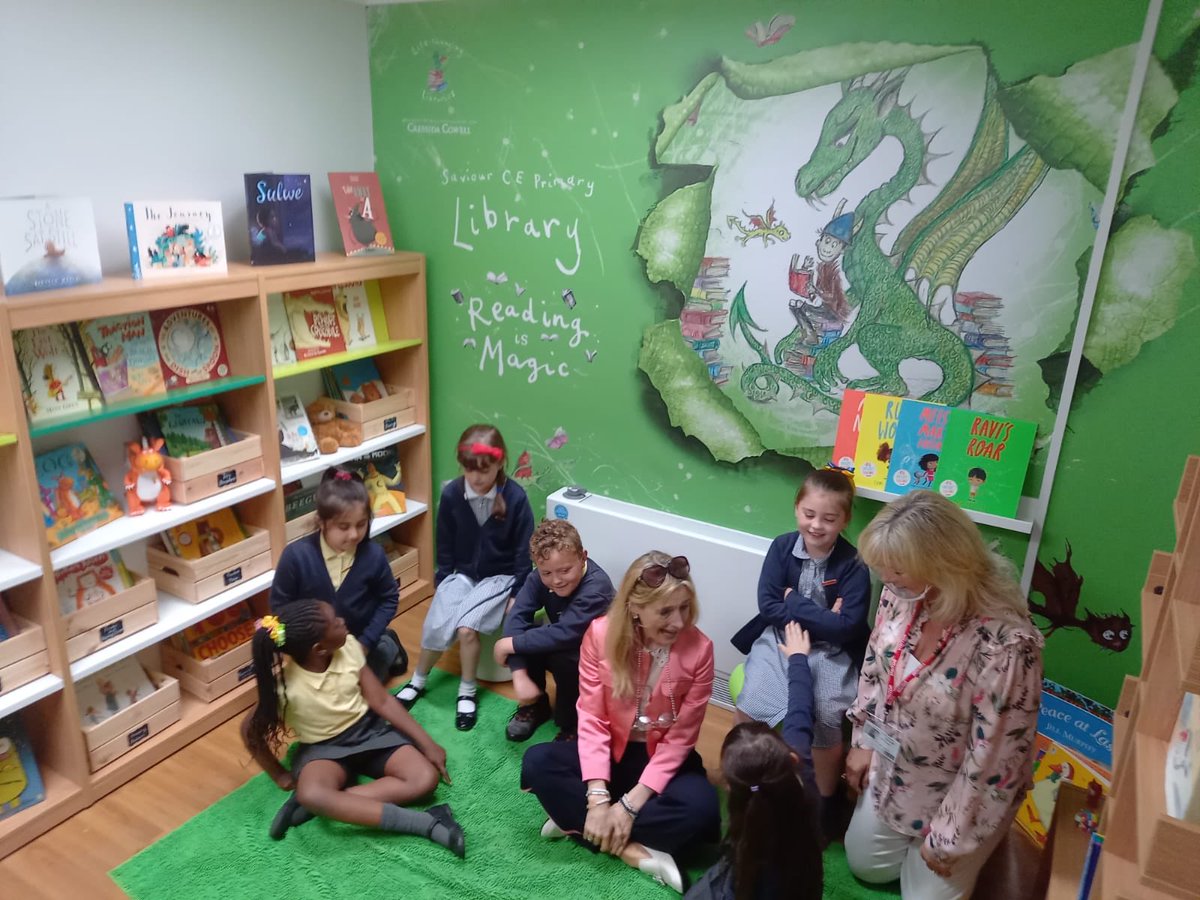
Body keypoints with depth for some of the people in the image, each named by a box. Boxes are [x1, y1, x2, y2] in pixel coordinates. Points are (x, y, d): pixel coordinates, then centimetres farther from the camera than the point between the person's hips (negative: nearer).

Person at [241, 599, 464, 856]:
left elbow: (382, 701, -8)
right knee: (311, 794, -38)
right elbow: (251, 731, -7)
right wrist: (281, 776, -2)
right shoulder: (284, 683, -24)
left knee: (425, 778, -20)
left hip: (368, 729, 3)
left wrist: (426, 743, -10)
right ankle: (427, 823, -36)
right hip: (323, 748, -3)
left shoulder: (348, 647, -17)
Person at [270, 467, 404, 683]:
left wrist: (366, 641, -14)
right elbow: (280, 604, -12)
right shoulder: (296, 555, -26)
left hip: (359, 643, -1)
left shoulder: (373, 555, -23)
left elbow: (389, 598, -8)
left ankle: (388, 647, 38)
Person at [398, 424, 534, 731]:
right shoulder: (451, 494, -10)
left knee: (466, 627, -24)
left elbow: (524, 551, -8)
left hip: (500, 577, -3)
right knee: (436, 627, -17)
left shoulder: (515, 497, -16)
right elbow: (445, 547, 3)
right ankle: (417, 682, 12)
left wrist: (518, 593, -9)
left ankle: (467, 693, 1)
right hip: (461, 573, 3)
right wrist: (443, 583, 1)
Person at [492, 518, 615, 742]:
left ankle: (572, 722, -5)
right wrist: (519, 676, -34)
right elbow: (516, 617, -24)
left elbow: (564, 634, -40)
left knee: (562, 657, -33)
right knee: (525, 635, -21)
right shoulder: (539, 577, -17)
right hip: (564, 644, 6)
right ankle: (536, 705, 4)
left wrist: (510, 645, -31)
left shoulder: (596, 587, -34)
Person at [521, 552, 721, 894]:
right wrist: (597, 799, -24)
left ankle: (577, 822, -18)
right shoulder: (601, 633, -16)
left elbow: (680, 739, -14)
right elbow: (592, 719, -14)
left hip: (663, 760, -1)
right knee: (537, 762, -23)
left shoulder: (699, 649, -19)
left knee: (702, 808, -31)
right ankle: (637, 852, -21)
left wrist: (629, 805, -20)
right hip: (610, 752, 1)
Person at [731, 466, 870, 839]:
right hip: (779, 641, 2)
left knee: (825, 719, -22)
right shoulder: (782, 547, -6)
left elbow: (847, 628, -18)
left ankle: (827, 802, 8)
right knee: (749, 706, -16)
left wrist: (794, 604, -16)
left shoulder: (853, 564, -12)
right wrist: (823, 616, -16)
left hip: (830, 652, -2)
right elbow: (768, 607, -10)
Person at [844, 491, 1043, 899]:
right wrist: (863, 741, 6)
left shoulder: (1006, 644, -38)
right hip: (892, 768, 6)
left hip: (958, 792, -5)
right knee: (865, 864, 22)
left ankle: (973, 850, 39)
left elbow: (992, 757, -28)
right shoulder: (901, 592, -19)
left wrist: (949, 839, -16)